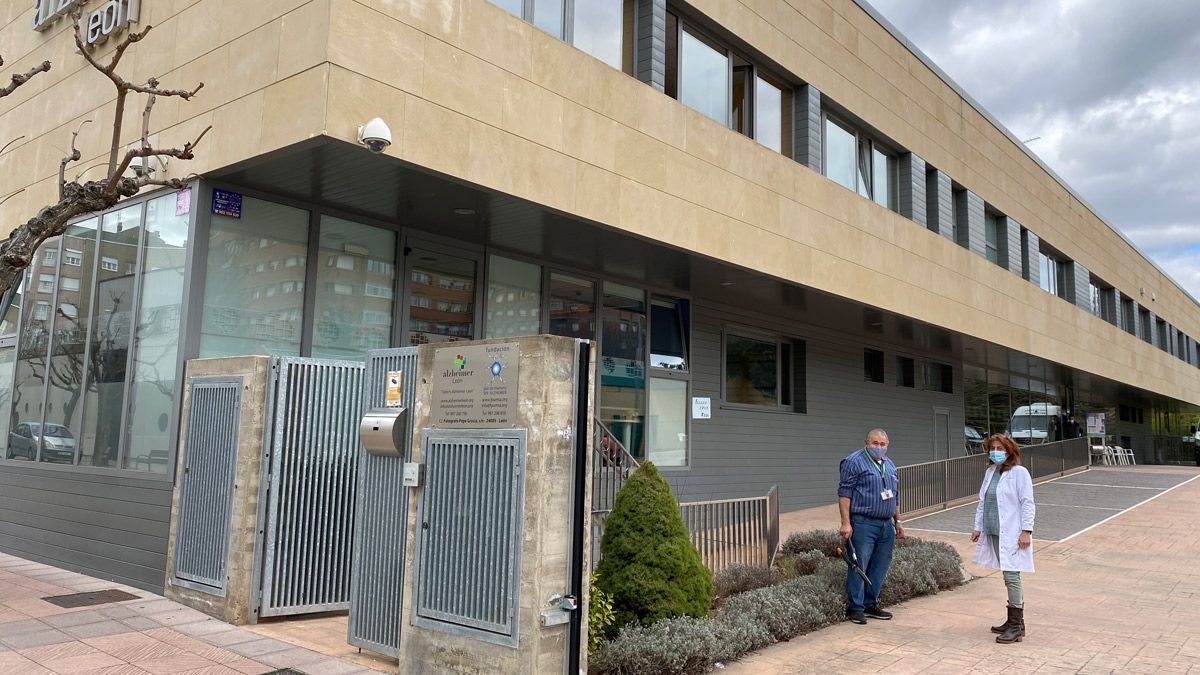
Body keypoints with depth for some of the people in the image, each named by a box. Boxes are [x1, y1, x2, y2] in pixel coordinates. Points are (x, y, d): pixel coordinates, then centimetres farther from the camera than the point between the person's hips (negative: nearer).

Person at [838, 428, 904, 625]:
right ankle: (855, 608, 0)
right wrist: (846, 522, -18)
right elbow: (844, 493, -12)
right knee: (859, 566, -7)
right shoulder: (855, 461, -6)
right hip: (863, 524, -8)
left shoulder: (890, 465, 19)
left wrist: (898, 521, 21)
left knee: (879, 568, 10)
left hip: (886, 525, 8)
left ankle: (870, 605, 19)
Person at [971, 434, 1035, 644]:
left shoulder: (1019, 472, -8)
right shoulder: (990, 472, 13)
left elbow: (1027, 504, -10)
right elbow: (983, 502, 16)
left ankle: (1016, 626, 2)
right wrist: (978, 527, 16)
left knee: (1011, 577, -6)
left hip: (1012, 534, -7)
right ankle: (1013, 621, 22)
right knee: (1009, 578, 13)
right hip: (994, 533, 7)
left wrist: (1026, 531, -15)